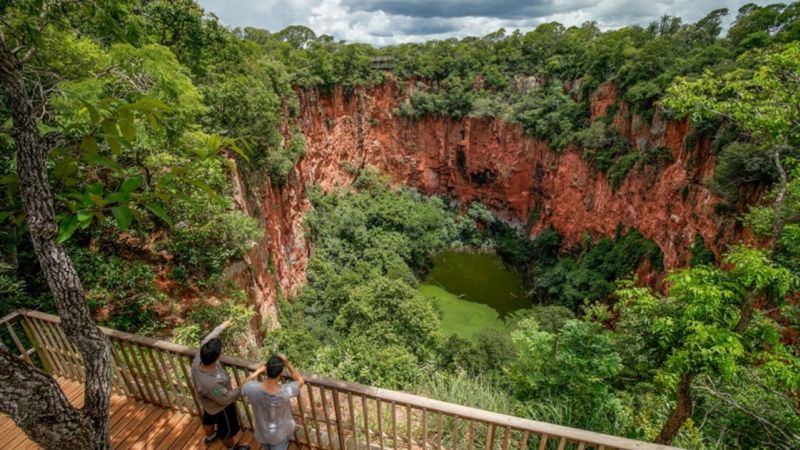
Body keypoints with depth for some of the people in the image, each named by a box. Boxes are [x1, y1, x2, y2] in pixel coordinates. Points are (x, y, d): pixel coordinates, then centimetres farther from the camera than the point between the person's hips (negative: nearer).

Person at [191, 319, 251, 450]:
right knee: (228, 429, 24)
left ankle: (209, 436, 66)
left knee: (208, 419, 37)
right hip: (220, 407, -7)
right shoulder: (210, 383, -48)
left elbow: (207, 340, -12)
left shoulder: (198, 358, -32)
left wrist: (222, 326, 1)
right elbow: (226, 399, -30)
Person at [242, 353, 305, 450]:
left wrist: (257, 372, -2)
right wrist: (287, 363, -26)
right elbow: (300, 380, -17)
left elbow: (242, 386, -7)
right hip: (279, 435, -2)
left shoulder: (253, 388, -33)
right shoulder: (285, 392, -38)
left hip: (261, 432, 3)